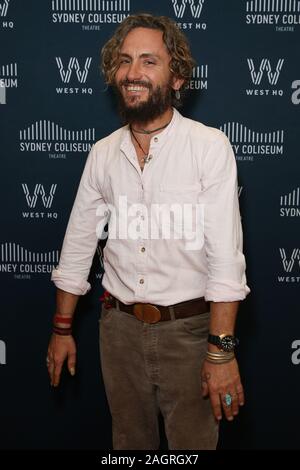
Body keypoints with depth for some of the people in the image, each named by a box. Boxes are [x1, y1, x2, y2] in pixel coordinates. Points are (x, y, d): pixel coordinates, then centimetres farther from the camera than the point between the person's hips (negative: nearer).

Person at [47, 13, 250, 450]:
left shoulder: (209, 146, -11)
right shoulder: (102, 153, 2)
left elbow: (225, 254, -16)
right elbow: (78, 244, 8)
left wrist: (222, 350, -19)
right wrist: (62, 328, 10)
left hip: (188, 328, -3)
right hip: (119, 327, 4)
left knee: (193, 441, 13)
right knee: (129, 439, 20)